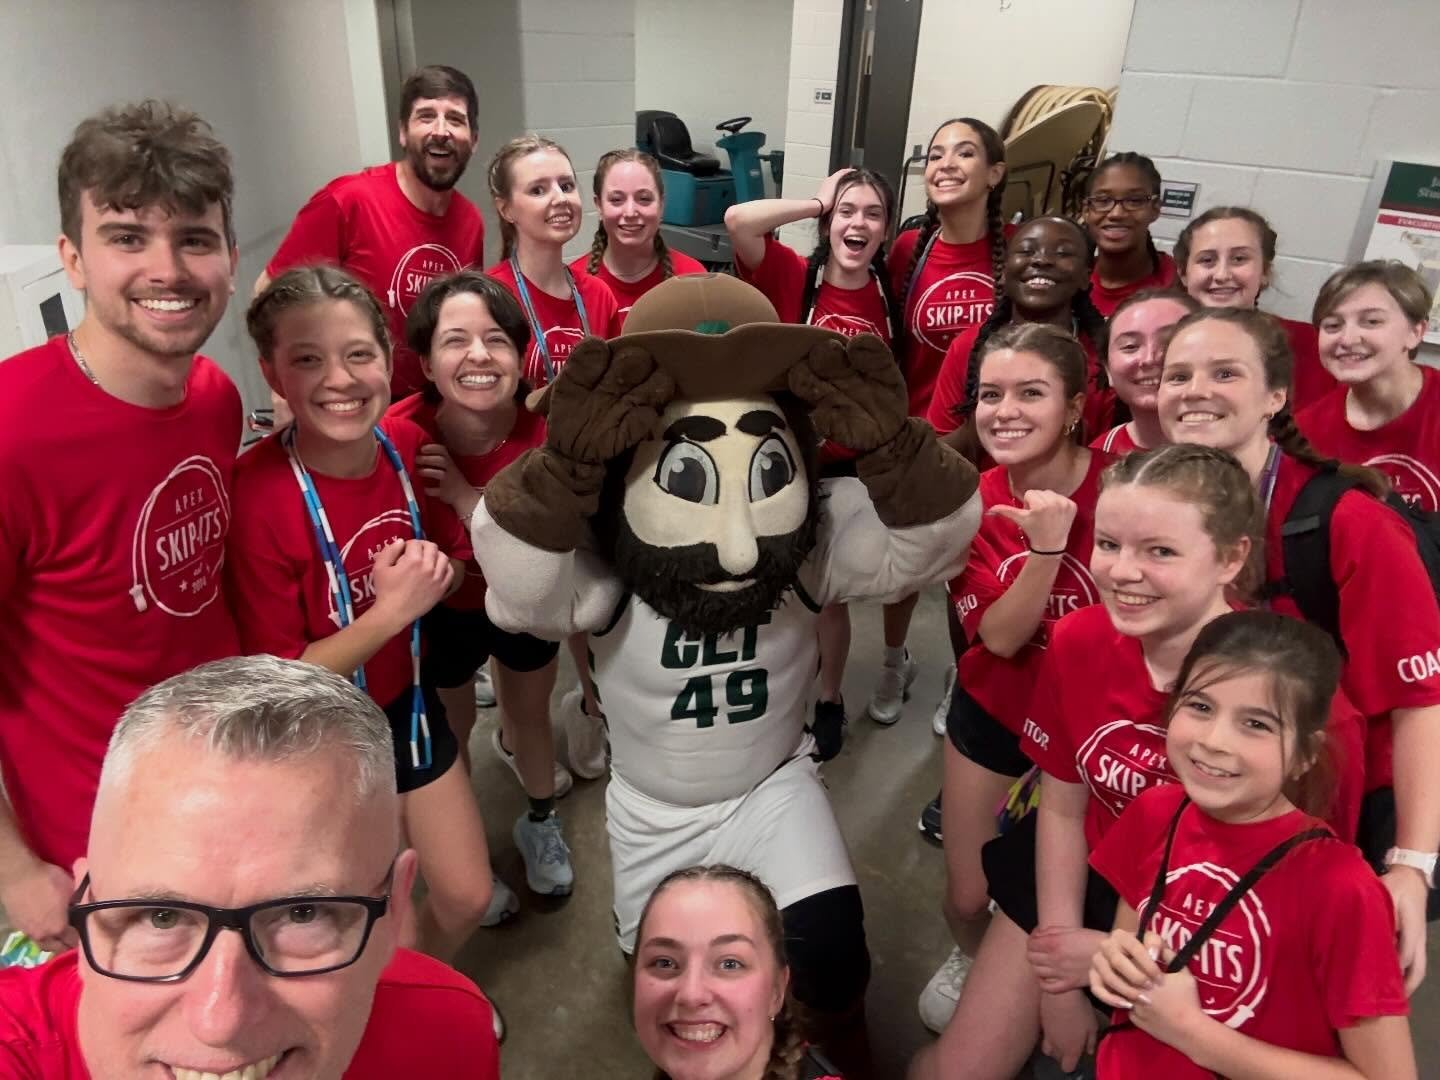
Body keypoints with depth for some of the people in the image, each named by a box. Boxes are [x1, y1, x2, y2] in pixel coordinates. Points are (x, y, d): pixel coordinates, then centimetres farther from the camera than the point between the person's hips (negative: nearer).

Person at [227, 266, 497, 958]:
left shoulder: (406, 445, -12)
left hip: (406, 706, 5)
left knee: (468, 897, 18)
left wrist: (434, 571, -15)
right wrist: (392, 610, -27)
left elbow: (456, 558, 5)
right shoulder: (258, 494, -28)